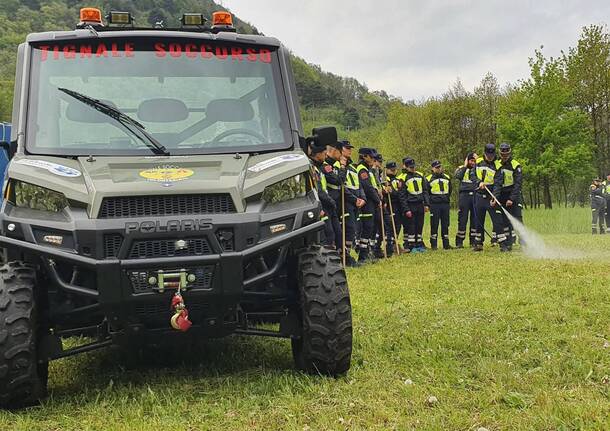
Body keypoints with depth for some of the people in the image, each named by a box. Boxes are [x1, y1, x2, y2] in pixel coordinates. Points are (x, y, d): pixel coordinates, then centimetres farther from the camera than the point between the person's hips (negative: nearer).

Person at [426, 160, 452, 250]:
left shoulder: (447, 177, 15)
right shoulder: (429, 179, 1)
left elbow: (450, 190, 22)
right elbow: (426, 192, 3)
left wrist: (447, 198, 11)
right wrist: (430, 201, -3)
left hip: (445, 204, 4)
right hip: (434, 205, -4)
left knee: (445, 224, 6)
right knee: (434, 224, -4)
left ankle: (446, 244, 11)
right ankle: (433, 244, 1)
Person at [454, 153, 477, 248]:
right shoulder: (461, 168, 9)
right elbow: (457, 176, -11)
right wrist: (465, 166, -5)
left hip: (475, 195, 2)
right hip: (464, 195, -2)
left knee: (475, 218, 3)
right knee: (463, 218, -4)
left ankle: (473, 241, 11)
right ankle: (459, 241, 0)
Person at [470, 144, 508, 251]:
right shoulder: (478, 162, 5)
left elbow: (497, 183, -12)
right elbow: (472, 175, 7)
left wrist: (495, 197, -24)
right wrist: (479, 182, -14)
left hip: (491, 197, -3)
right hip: (479, 196, 3)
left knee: (497, 221, -8)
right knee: (479, 221, 10)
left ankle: (503, 244, -7)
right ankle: (478, 244, 21)